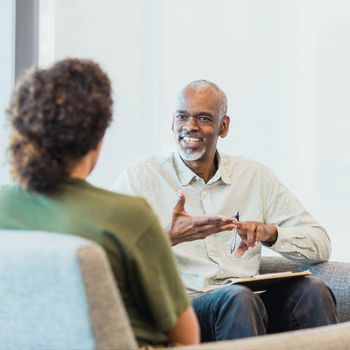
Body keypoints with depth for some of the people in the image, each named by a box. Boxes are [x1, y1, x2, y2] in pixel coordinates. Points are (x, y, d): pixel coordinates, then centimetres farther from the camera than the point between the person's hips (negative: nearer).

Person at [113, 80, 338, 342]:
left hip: (249, 303, 4)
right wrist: (169, 237, -21)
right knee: (238, 298, -35)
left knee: (313, 290, -25)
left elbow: (321, 244, 13)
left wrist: (270, 233, -6)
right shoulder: (140, 177, 7)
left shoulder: (255, 176, 17)